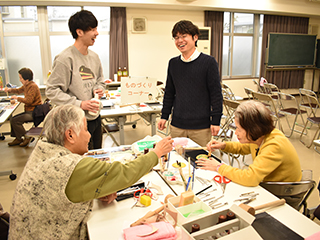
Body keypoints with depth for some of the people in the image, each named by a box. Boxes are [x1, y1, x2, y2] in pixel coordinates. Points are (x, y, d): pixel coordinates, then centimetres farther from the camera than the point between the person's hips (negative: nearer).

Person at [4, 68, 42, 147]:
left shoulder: (33, 86, -18)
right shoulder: (26, 85, 12)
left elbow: (29, 100, -25)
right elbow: (19, 90, 31)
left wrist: (17, 98, -13)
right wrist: (9, 90, 14)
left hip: (34, 112, -10)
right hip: (29, 111, 10)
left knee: (15, 121, -16)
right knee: (13, 119, 10)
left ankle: (27, 137, -3)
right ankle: (18, 138, 17)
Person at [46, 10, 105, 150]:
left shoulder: (94, 57, 9)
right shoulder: (65, 58, -15)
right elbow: (52, 91, -16)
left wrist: (99, 89, 1)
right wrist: (79, 104, -22)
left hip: (96, 117, 8)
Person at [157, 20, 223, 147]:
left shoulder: (208, 62, -5)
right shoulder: (173, 63, 7)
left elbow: (216, 94, -4)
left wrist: (216, 121, -7)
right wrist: (164, 116, 12)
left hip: (201, 127, -3)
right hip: (177, 126, 4)